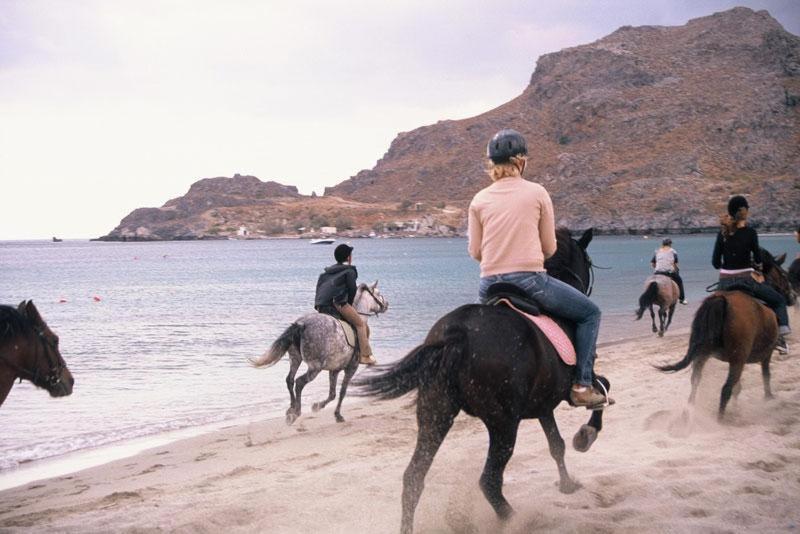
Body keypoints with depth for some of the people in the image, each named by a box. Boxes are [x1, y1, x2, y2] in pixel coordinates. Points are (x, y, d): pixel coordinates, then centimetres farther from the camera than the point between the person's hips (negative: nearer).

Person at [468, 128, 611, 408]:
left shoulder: (479, 200, 5)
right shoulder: (537, 193, -1)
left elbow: (475, 252, 7)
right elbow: (549, 248, 4)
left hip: (489, 286, 4)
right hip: (530, 279, -4)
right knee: (590, 313, 14)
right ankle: (582, 385, 5)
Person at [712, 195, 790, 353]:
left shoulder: (722, 233, 2)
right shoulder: (750, 232, -9)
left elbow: (715, 262, 3)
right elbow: (758, 260, -3)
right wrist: (757, 265, 19)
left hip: (725, 282, 4)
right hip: (746, 279, -4)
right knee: (779, 300, 14)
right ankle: (780, 335, 0)